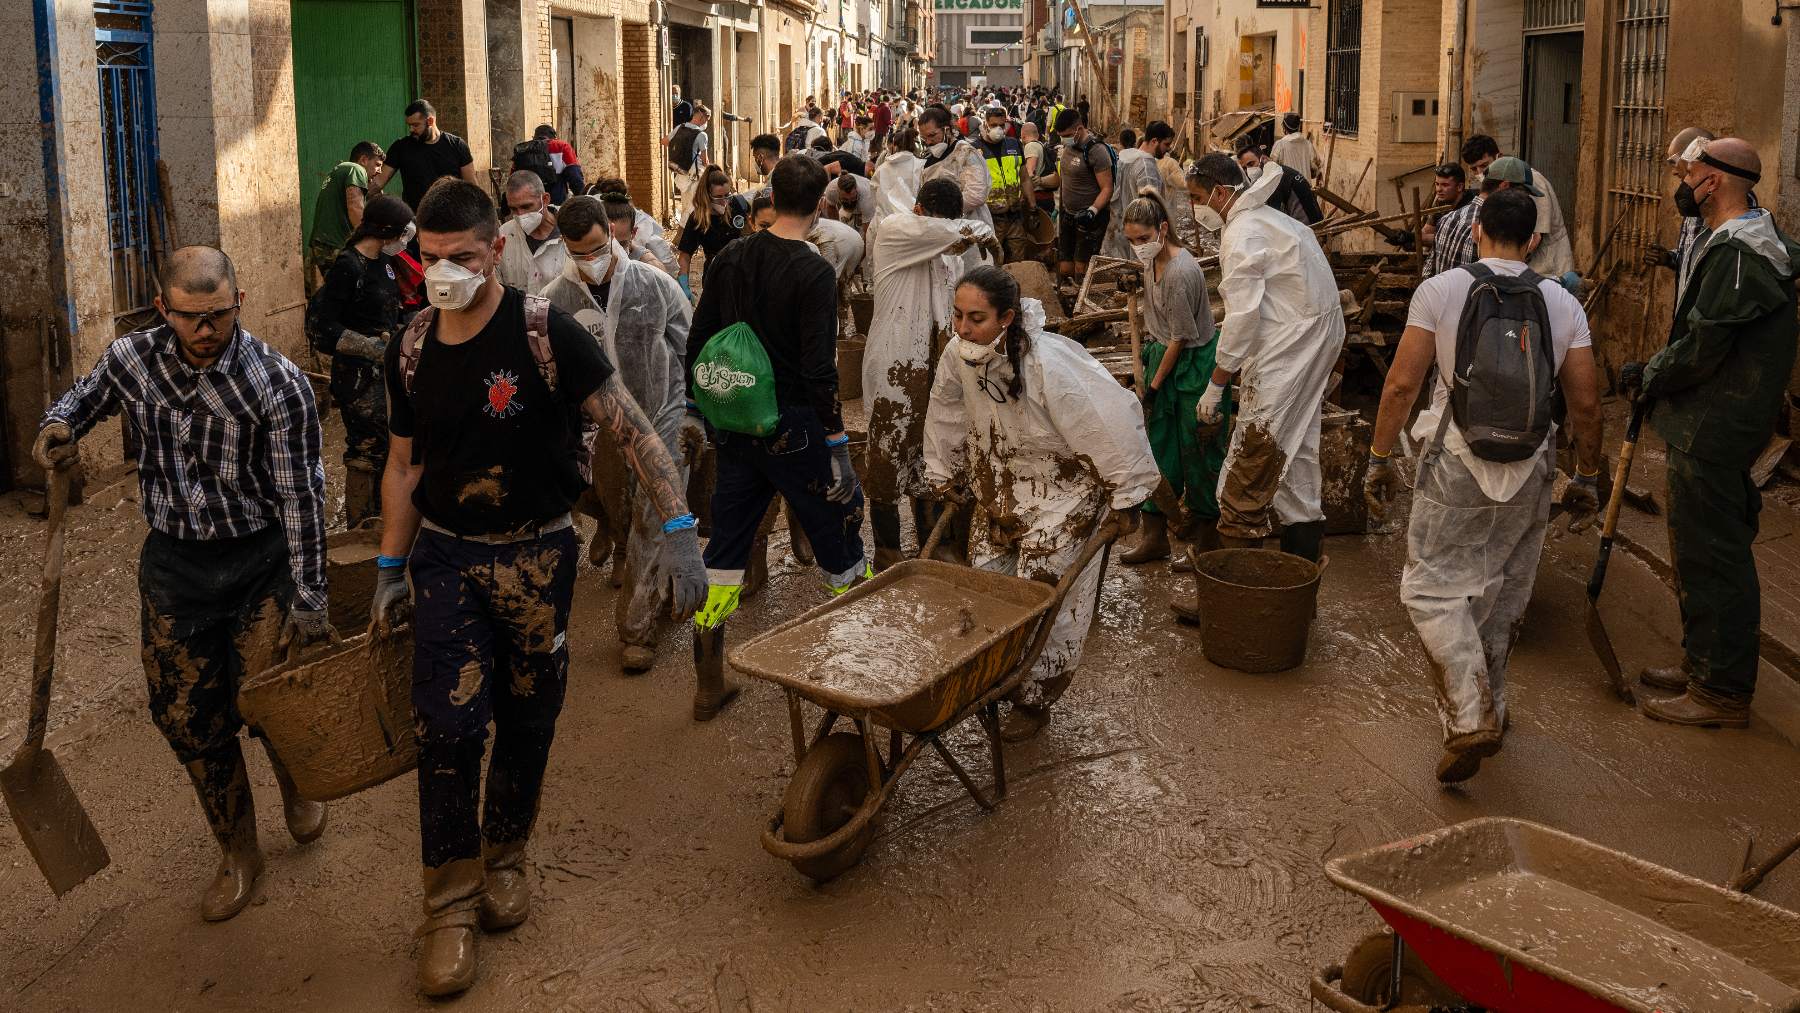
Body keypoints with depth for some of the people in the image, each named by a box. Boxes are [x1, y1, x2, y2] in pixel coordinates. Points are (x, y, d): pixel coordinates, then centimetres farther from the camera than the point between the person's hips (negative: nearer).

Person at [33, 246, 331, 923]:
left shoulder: (278, 385, -18)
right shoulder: (131, 359, -6)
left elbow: (300, 498, -15)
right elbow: (84, 397, 17)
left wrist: (308, 601, -15)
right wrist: (57, 425, -7)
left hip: (260, 562, -4)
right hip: (172, 560, 4)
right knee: (187, 717, 9)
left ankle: (295, 791, 37)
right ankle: (238, 854, 29)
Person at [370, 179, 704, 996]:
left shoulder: (543, 332, -15)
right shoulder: (411, 350, -1)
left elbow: (632, 429, -16)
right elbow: (404, 468, 11)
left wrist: (679, 530, -23)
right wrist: (389, 571, 11)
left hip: (535, 555, -2)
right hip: (445, 554, 2)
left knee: (525, 720, 11)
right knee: (447, 726, -6)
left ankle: (505, 855, 35)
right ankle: (450, 904, 9)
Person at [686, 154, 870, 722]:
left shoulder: (731, 259, 3)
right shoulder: (813, 273, -14)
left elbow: (698, 340, 8)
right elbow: (818, 369, -18)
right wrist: (836, 440, -13)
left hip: (734, 427, 6)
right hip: (793, 429, -6)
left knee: (725, 550, 11)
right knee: (838, 540, 9)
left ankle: (709, 685, 16)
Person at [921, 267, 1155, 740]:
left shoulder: (1049, 365, -33)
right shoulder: (957, 355, -14)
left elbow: (1112, 421, -25)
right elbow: (946, 418, 7)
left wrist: (1124, 499, -17)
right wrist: (944, 476, 18)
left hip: (1062, 496, -6)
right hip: (997, 489, 6)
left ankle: (1035, 701, 14)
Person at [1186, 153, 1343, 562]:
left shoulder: (1242, 235, -15)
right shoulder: (1267, 218, 17)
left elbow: (1242, 317, -20)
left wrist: (1215, 386, -14)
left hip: (1290, 341, -11)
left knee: (1256, 445, -8)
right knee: (1297, 440, 17)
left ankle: (1237, 540, -6)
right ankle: (1303, 535, 25)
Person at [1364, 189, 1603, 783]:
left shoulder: (1440, 291, -4)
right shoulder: (1563, 304, 4)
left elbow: (1402, 384, -9)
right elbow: (1586, 404, 4)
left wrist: (1379, 459, 1)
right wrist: (1587, 478, 16)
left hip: (1456, 465, -3)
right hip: (1530, 472, 3)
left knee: (1434, 588, 4)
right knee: (1503, 599, 17)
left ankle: (1468, 717, -11)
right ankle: (1489, 711, 29)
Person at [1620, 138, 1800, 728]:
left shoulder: (1734, 252, -21)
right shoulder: (1753, 242, 14)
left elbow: (1701, 349, -23)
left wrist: (1648, 375, -6)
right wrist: (1655, 375, 10)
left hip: (1713, 432, -11)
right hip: (1715, 426, 11)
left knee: (1711, 557, -4)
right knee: (1709, 551, 19)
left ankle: (1723, 693, 4)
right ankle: (1704, 665, 31)